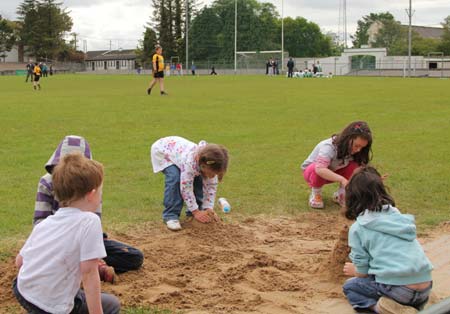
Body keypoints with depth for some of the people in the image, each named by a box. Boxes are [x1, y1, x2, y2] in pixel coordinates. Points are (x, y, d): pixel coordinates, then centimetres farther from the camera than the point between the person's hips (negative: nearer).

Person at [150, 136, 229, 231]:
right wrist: (196, 211, -28)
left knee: (198, 179, -7)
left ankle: (191, 212, 8)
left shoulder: (211, 165, -24)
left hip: (178, 149, 6)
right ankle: (170, 215, -19)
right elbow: (186, 188, -35)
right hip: (162, 151, -6)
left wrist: (209, 208, -19)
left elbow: (211, 186, -11)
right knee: (175, 179, -29)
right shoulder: (189, 162, -44)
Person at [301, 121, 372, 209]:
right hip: (310, 170, -5)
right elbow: (320, 169, -50)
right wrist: (342, 179, -56)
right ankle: (316, 194, -10)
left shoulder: (354, 150, -17)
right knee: (317, 172, -40)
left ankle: (340, 195, -4)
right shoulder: (329, 147, -36)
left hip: (333, 171, 5)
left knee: (354, 166, -23)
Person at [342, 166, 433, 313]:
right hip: (425, 286, 5)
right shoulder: (398, 216, 14)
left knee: (350, 286, 19)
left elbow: (362, 272, 1)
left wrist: (354, 271, 25)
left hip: (397, 288, -5)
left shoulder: (357, 228, -1)